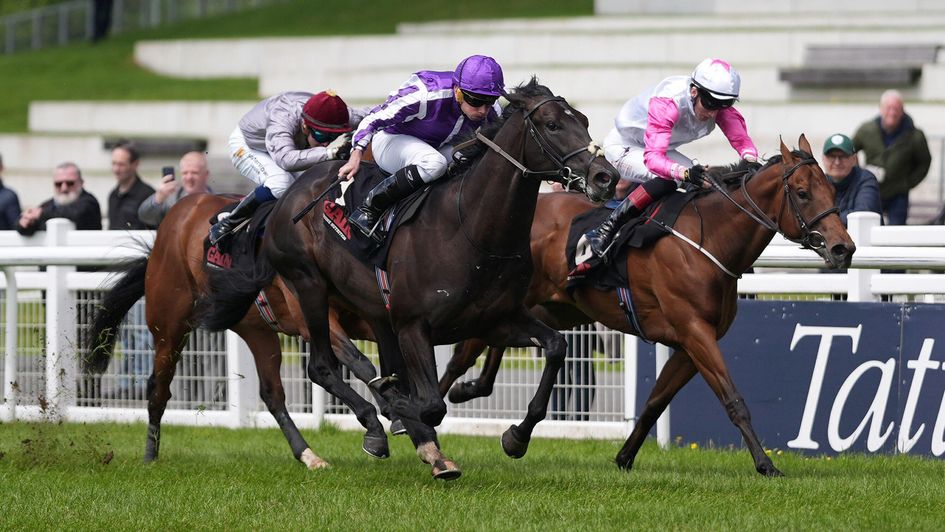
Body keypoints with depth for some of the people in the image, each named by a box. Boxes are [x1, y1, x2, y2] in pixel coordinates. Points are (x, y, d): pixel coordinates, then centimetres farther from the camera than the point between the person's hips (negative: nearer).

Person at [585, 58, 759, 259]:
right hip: (623, 146, -8)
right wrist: (685, 172, -66)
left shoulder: (719, 104, -19)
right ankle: (605, 231, -29)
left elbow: (741, 139, -23)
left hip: (659, 149, 8)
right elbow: (652, 157, -48)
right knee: (665, 180, -33)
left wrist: (750, 160, -47)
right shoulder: (666, 103, -40)